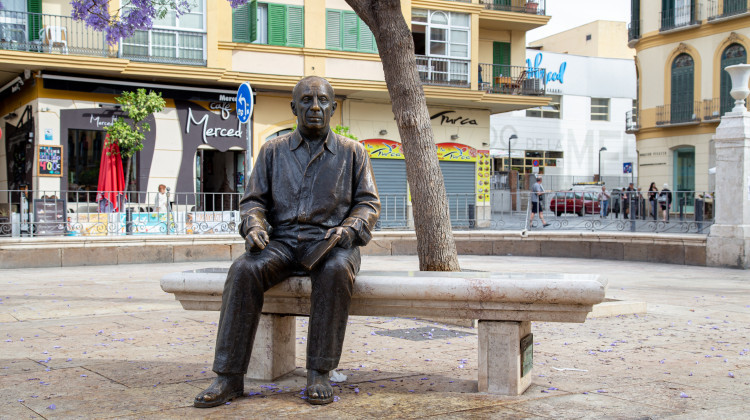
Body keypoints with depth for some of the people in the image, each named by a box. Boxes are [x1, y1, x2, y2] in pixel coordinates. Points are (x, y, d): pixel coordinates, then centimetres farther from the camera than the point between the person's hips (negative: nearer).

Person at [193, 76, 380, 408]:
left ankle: (319, 374, -28)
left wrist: (349, 229, -12)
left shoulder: (352, 152, 12)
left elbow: (368, 202, 8)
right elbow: (254, 200, 13)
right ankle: (229, 377, -27)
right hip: (282, 241, 2)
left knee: (336, 271, -38)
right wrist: (254, 226, -9)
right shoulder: (273, 150, 15)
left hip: (329, 242, -1)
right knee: (244, 269, -30)